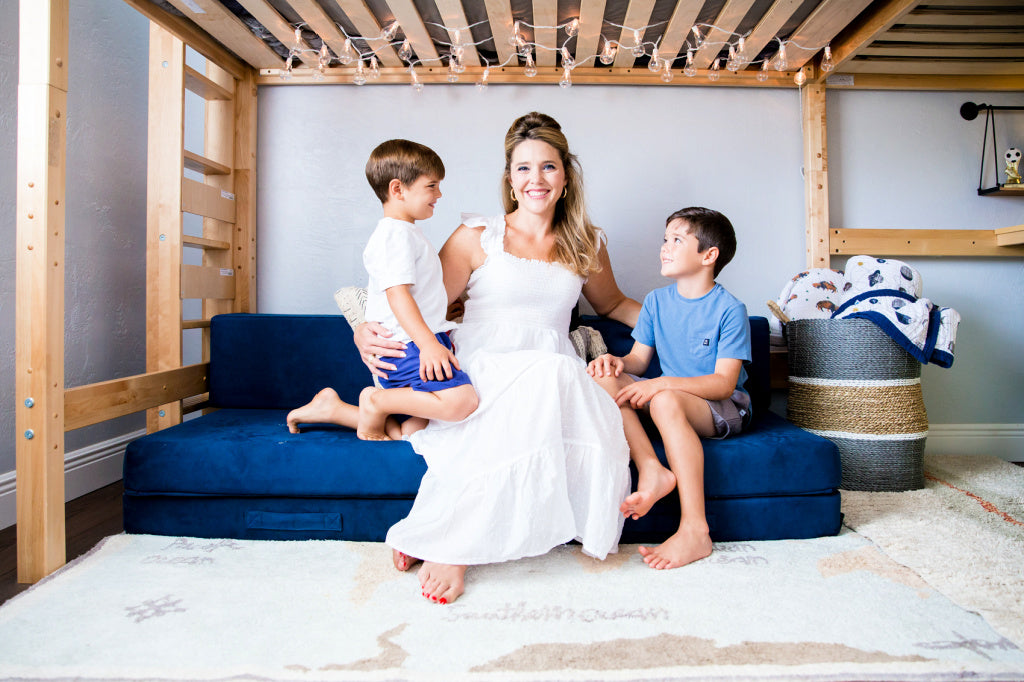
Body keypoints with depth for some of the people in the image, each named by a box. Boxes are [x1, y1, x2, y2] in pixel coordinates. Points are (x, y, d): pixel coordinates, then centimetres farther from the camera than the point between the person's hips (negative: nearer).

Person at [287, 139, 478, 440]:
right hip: (409, 346, -11)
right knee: (462, 400, -25)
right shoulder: (395, 234, -12)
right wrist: (428, 343, -31)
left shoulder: (406, 233, 22)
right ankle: (375, 402, -8)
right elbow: (397, 292, -23)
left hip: (420, 343, 11)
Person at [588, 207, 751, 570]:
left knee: (666, 401, -39)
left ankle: (694, 531, -35)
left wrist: (663, 384, -28)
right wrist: (618, 362, -15)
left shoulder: (729, 309, -10)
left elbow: (724, 383, -16)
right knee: (604, 379, -18)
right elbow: (639, 360, 9)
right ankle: (651, 470, -29)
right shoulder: (656, 301, 7)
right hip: (671, 393, 6)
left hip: (724, 408, -5)